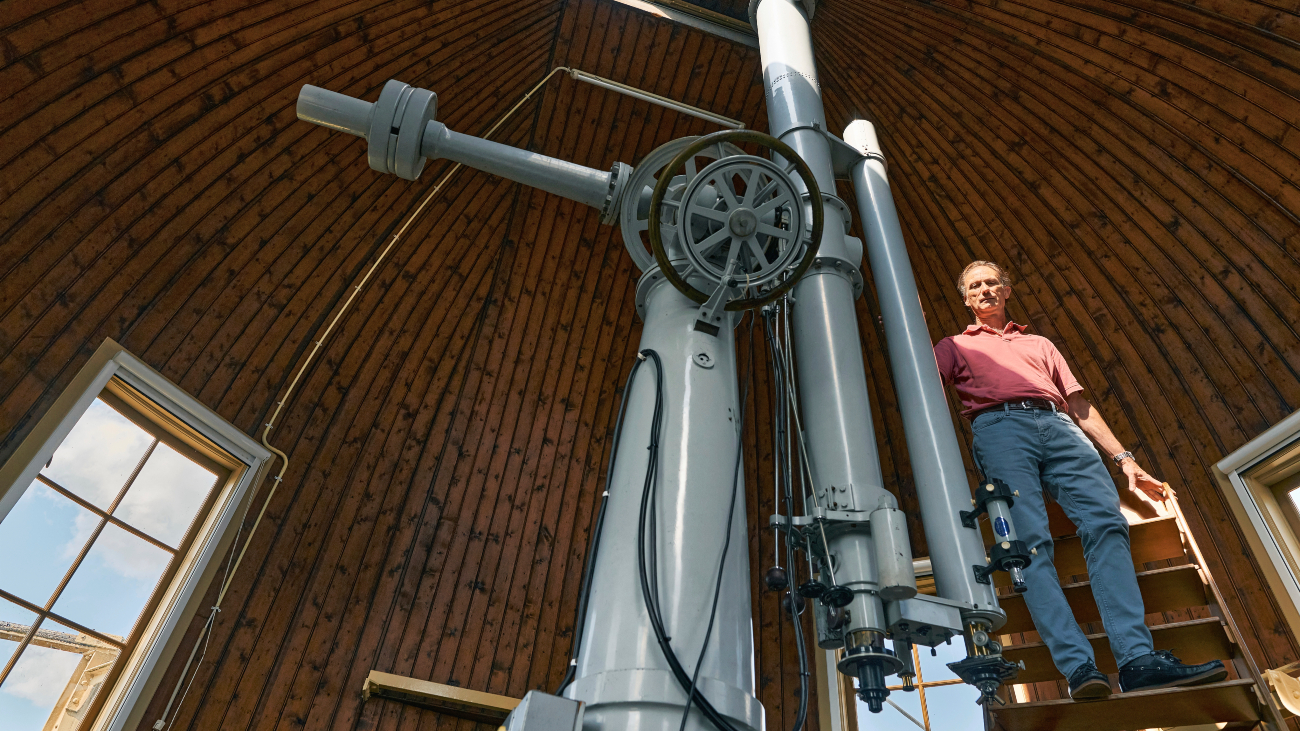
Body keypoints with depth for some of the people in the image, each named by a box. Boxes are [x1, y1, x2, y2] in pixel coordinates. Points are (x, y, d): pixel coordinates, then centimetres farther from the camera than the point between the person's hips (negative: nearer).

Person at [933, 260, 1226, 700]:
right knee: (1030, 540, -23)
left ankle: (1138, 659, -31)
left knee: (1106, 522, -22)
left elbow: (1079, 405, 28)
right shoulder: (954, 346, 29)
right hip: (999, 428, -3)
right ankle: (1078, 667, -31)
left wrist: (1123, 458, 17)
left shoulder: (1040, 344, 37)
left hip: (1059, 427, 3)